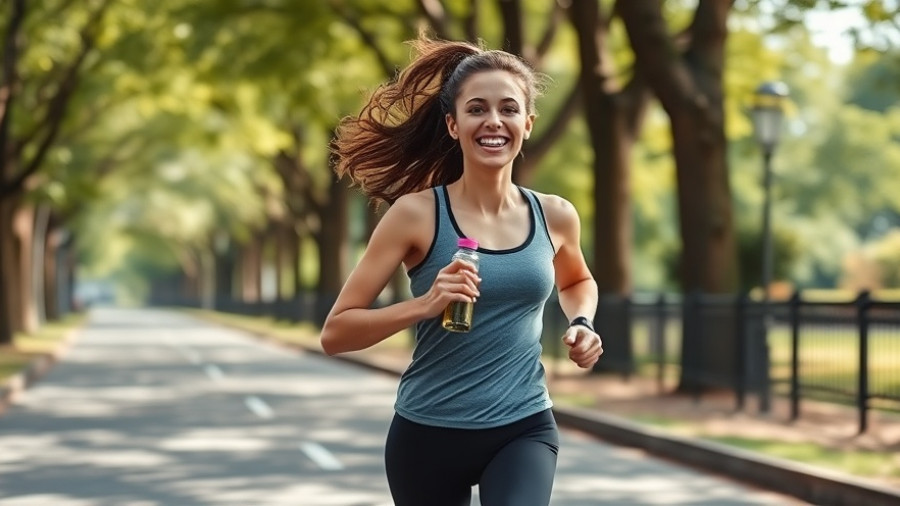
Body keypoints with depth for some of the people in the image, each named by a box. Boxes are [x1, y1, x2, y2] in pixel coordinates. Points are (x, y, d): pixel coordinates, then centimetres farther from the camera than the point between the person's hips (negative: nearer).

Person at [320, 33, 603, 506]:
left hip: (524, 429, 1)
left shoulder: (554, 217, 1)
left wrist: (581, 324, 4)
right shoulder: (416, 214, -10)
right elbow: (335, 333, -12)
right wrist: (425, 305, -25)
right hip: (429, 434, -1)